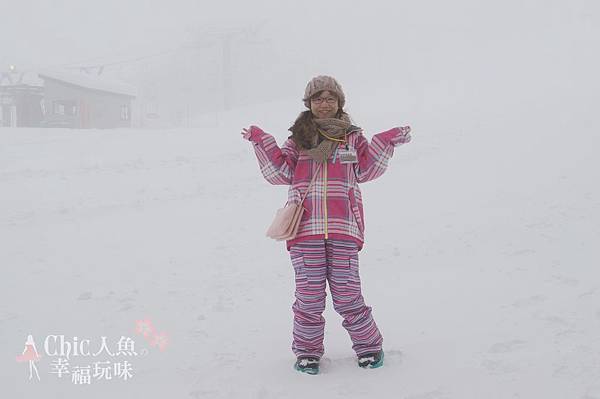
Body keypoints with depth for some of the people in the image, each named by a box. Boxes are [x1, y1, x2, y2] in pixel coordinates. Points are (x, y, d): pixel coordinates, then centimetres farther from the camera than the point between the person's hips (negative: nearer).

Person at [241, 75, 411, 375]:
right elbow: (280, 173, 7)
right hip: (305, 225, 1)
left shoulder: (351, 137, 16)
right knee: (309, 293, 1)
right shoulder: (298, 138, 15)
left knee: (347, 293, -2)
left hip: (342, 226, 0)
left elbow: (365, 171, 6)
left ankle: (368, 345, 18)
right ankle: (307, 351, 19)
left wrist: (385, 143, -2)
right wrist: (262, 143, -1)